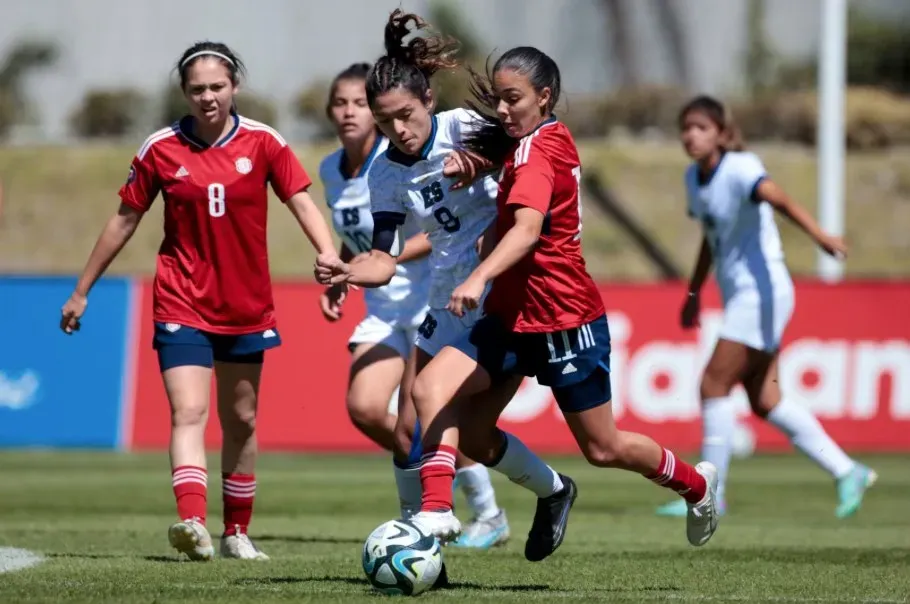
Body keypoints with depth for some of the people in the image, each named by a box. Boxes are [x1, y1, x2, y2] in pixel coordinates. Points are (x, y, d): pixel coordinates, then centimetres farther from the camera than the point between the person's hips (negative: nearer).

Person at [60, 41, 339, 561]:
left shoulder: (262, 142, -3)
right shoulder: (161, 149, -3)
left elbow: (303, 204, -8)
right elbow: (125, 221, 5)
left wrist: (329, 256, -27)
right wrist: (82, 291, 9)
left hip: (246, 307, 2)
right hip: (183, 307, -2)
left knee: (241, 422, 12)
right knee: (189, 411, -19)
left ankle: (237, 533, 25)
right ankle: (193, 523, -35)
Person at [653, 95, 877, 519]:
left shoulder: (739, 169, -17)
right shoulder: (693, 178, 8)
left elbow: (779, 199, -36)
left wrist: (819, 235, -53)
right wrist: (693, 293, 28)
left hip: (761, 291, -9)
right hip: (738, 296, 9)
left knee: (713, 386, -11)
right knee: (765, 401, 7)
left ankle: (711, 495, -3)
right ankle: (847, 473, 15)